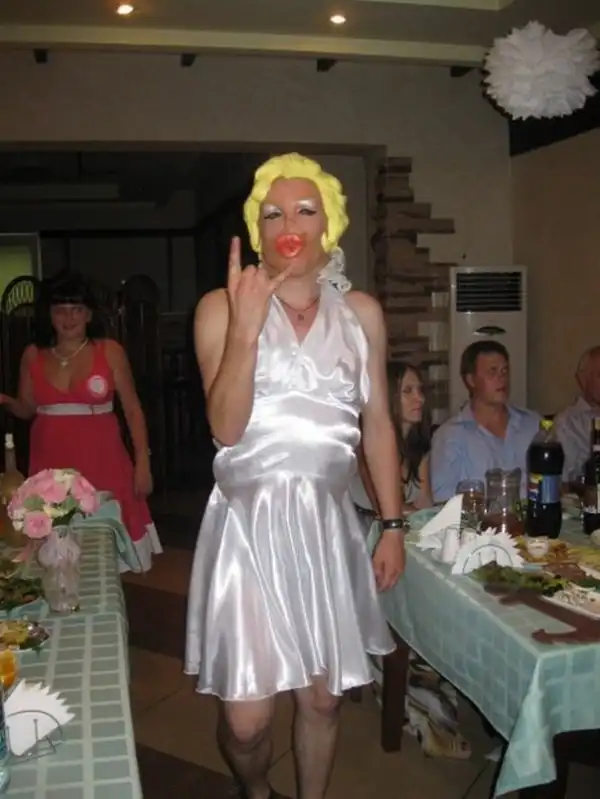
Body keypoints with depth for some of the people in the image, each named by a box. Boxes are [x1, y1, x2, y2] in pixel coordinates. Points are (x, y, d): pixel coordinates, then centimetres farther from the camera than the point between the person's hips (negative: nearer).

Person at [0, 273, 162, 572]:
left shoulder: (109, 351, -3)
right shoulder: (33, 355, 5)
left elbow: (133, 409, -2)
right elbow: (27, 408, 13)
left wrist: (143, 462, -6)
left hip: (101, 459, -2)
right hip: (52, 461, 2)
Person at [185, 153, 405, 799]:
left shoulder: (361, 312, 5)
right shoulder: (222, 307, -3)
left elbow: (377, 424, 9)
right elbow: (227, 428, -11)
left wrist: (393, 525, 7)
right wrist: (247, 326, -21)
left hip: (328, 522, 3)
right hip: (249, 520, -2)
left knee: (323, 697, 13)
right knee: (247, 717, 1)